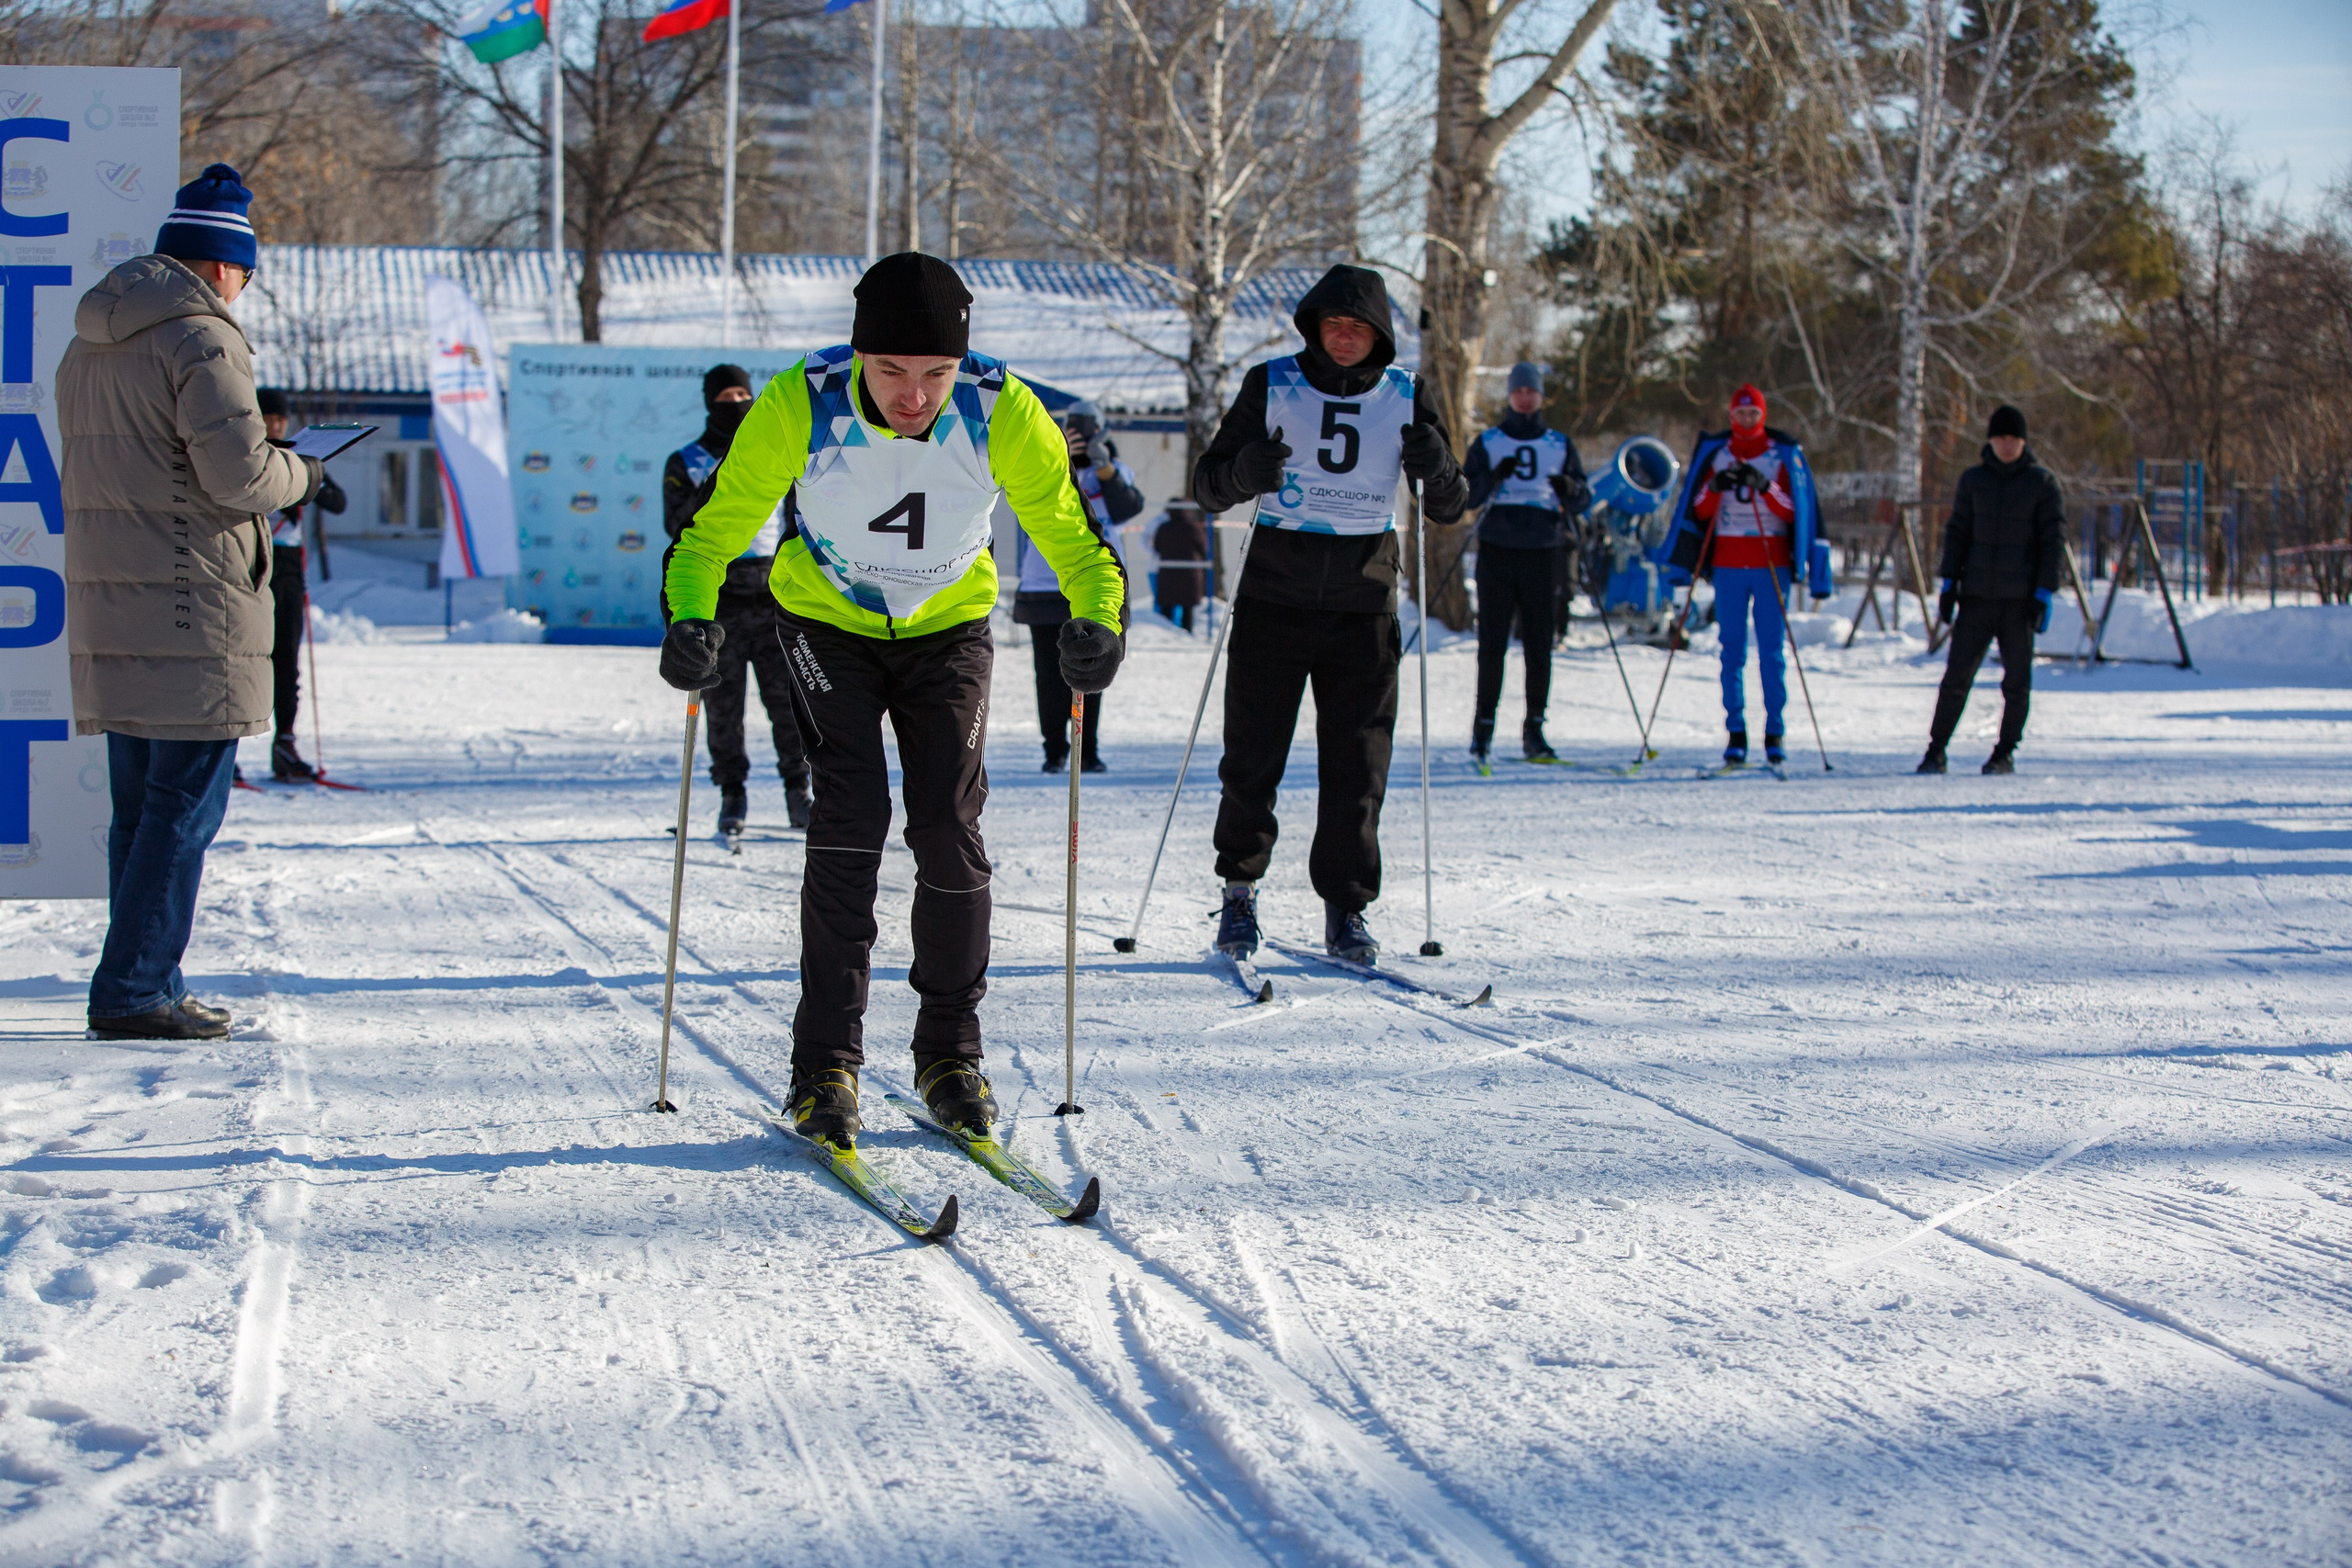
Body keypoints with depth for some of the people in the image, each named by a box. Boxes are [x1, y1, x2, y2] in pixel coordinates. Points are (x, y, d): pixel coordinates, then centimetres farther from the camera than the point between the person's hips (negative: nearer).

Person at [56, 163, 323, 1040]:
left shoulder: (88, 344, 17)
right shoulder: (201, 338, -11)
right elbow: (236, 469, -19)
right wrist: (298, 475, 2)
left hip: (105, 606, 9)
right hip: (191, 606, -9)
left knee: (140, 804, 14)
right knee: (186, 803, -5)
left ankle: (146, 982, 18)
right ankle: (134, 989, -6)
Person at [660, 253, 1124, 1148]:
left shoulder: (1004, 415, -25)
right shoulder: (801, 407, -27)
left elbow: (1072, 533, -17)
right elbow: (718, 524, -18)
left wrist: (1097, 620, -37)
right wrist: (691, 618, -36)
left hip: (948, 630, 1)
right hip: (826, 626, -1)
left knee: (949, 827, -9)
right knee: (852, 810, -17)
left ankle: (950, 1050, 10)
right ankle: (825, 1064, -10)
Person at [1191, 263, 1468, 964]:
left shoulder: (1405, 399, 4)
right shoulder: (1272, 385, 1)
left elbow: (1446, 509, 9)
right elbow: (1207, 483, 2)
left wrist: (1438, 472, -14)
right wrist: (1242, 472, -21)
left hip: (1364, 606, 1)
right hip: (1275, 597, -1)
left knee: (1357, 766, -1)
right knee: (1252, 756, 2)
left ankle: (1346, 908, 8)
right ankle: (1239, 888, 20)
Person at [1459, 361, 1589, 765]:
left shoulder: (1560, 445, 14)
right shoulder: (1488, 443, 10)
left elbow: (1583, 502, 12)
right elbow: (1466, 496, 3)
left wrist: (1571, 490, -11)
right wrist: (1493, 479, -14)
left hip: (1542, 551, 1)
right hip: (1497, 550, -1)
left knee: (1539, 643, -2)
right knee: (1492, 640, -5)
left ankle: (1534, 730, 3)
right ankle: (1484, 725, 1)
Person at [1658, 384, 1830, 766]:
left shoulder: (1783, 454, 3)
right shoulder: (1715, 452, 9)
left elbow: (1794, 511, -3)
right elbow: (1699, 511, 6)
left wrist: (1765, 488, -18)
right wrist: (1714, 488, -14)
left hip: (1772, 563, -2)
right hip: (1728, 562, 2)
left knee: (1772, 651, -3)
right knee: (1732, 650, 0)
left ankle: (1775, 733, 1)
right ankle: (1735, 734, 2)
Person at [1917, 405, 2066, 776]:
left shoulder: (2042, 483, 2)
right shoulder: (1973, 480, 8)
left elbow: (2053, 541, 1)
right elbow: (1957, 532, 12)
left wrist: (2044, 592, -7)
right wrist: (1949, 582, 3)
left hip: (2020, 599, -1)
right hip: (1976, 593, 1)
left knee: (2017, 680, 2)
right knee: (1957, 674, -3)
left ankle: (2006, 753, 13)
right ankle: (1936, 751, 3)